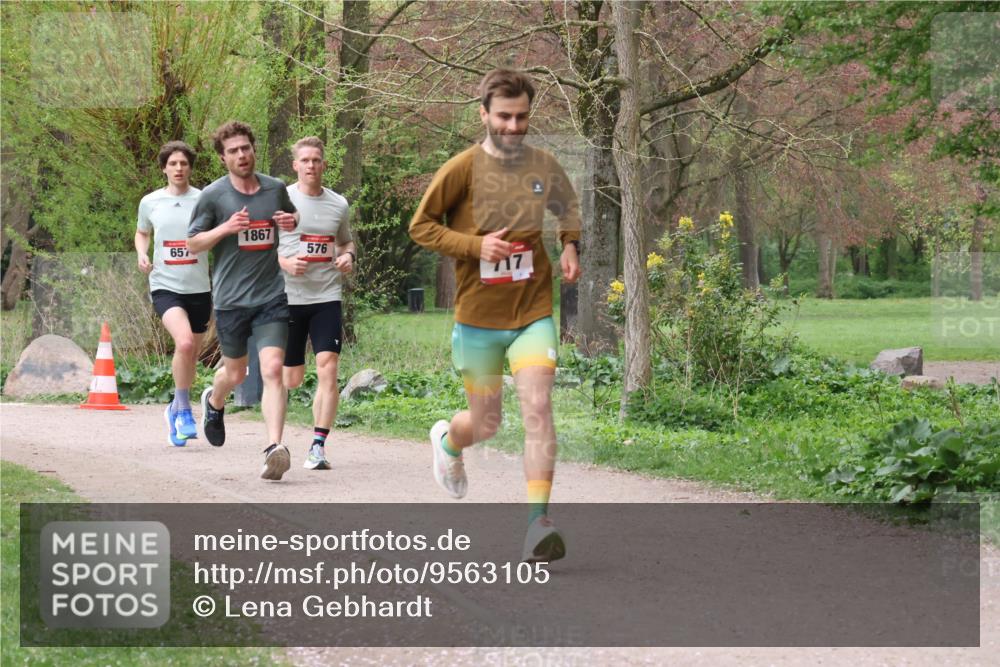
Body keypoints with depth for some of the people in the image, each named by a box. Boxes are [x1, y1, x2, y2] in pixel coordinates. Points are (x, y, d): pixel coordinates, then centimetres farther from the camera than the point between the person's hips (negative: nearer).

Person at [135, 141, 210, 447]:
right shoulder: (150, 202, 3)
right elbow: (142, 233, 21)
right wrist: (142, 254, 0)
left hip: (199, 288, 2)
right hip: (165, 286, -2)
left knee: (191, 355, 12)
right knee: (184, 342, -26)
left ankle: (176, 410, 35)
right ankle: (184, 410, -11)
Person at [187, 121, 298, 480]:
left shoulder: (276, 189, 5)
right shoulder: (213, 195, -4)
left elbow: (290, 216, 26)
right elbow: (193, 243, 1)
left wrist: (292, 222, 0)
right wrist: (226, 228, -17)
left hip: (271, 297, 1)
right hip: (231, 299, -1)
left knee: (272, 369, -15)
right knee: (235, 372, 14)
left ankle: (275, 448, -21)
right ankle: (213, 401, 50)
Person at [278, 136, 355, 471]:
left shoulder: (338, 204, 8)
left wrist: (347, 257, 1)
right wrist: (285, 263, -16)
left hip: (327, 297, 2)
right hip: (288, 297, -2)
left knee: (328, 367, -14)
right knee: (292, 378, 4)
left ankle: (318, 446, -12)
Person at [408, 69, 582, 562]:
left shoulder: (543, 166, 3)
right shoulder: (462, 169, -7)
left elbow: (567, 208, 24)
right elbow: (420, 227, -4)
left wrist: (570, 245, 5)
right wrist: (476, 246, -16)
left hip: (533, 313, 2)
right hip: (478, 317, -1)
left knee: (538, 409, -16)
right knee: (486, 424, 9)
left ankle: (538, 525, -17)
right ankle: (447, 441, 47)